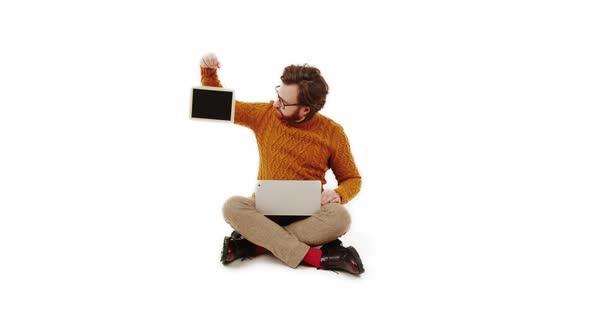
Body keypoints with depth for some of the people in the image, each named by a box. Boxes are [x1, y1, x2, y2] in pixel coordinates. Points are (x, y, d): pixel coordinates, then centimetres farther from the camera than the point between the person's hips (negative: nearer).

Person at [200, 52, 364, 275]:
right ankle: (314, 257, -33)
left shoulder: (332, 133, -3)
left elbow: (352, 179, 6)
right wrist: (208, 72, -5)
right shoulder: (265, 114, 2)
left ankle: (255, 243, -27)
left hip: (308, 214, -1)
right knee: (233, 206, -32)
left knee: (339, 217, -34)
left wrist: (338, 194, -16)